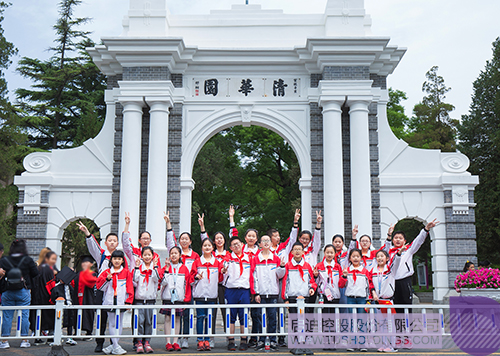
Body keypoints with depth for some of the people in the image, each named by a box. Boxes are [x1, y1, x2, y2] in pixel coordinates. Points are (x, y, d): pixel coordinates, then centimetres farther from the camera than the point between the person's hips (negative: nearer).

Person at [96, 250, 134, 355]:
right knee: (112, 324, 1)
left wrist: (128, 301, -5)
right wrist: (107, 279, -14)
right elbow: (99, 286, 2)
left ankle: (113, 346, 12)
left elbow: (130, 288, 2)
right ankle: (116, 346, 5)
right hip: (110, 301, 0)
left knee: (119, 324, 4)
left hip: (121, 302, 0)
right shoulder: (106, 272, 7)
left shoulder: (126, 273, 5)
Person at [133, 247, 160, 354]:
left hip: (150, 298, 1)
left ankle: (147, 342, 11)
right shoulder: (139, 266, 4)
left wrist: (155, 267, -14)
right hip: (139, 298, -1)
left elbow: (156, 279, -9)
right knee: (139, 320, -4)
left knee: (149, 321, 4)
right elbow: (135, 279, -7)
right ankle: (139, 342, 3)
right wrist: (136, 267, -9)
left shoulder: (154, 267, 6)